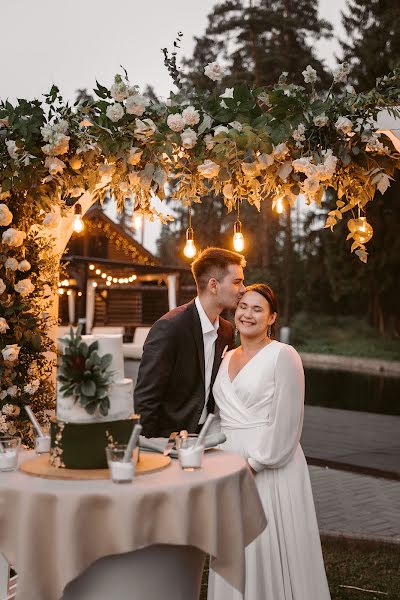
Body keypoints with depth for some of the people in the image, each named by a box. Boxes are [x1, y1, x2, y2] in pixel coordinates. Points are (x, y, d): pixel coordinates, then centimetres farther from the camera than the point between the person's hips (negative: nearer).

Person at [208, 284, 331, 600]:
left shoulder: (283, 355, -8)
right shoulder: (227, 358, 13)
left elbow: (286, 422, -14)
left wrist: (253, 464, -15)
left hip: (269, 467, -6)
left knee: (269, 550, -1)